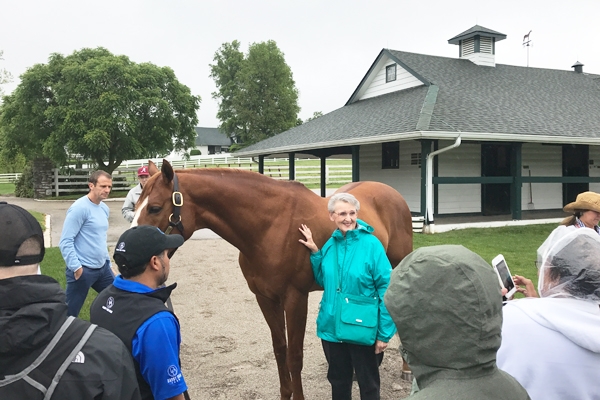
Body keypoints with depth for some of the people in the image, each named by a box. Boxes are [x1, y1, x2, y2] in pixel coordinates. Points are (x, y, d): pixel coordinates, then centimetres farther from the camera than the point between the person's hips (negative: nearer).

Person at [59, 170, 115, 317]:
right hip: (83, 270, -8)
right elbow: (65, 242, -19)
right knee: (70, 313, 2)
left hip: (103, 268, 8)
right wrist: (76, 267, -21)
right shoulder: (79, 208, -17)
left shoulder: (104, 208, 9)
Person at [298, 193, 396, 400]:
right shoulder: (330, 244, 0)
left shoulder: (371, 244, -15)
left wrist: (384, 333, -15)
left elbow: (386, 290, -13)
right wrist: (315, 252, 0)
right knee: (338, 381, 22)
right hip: (332, 327, 5)